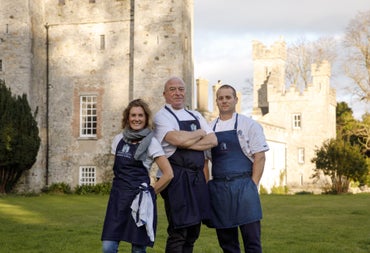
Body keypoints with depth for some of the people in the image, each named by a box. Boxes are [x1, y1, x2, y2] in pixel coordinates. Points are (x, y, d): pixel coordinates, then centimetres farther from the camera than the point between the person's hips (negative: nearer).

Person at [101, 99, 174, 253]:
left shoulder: (151, 142, -5)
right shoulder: (119, 140, 10)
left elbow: (168, 174, -7)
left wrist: (149, 192, -1)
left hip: (139, 199, -4)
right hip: (117, 197, 4)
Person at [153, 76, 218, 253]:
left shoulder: (196, 116, 17)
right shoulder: (161, 116, -3)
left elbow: (213, 140, 3)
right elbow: (177, 139, -21)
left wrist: (188, 143, -11)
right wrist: (200, 133, -3)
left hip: (197, 177, 7)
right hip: (177, 177, -7)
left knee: (193, 232, 12)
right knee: (178, 232, -6)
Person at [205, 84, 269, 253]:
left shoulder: (249, 125, 3)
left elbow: (259, 157, -1)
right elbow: (204, 160, 14)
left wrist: (253, 185, -9)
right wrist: (206, 187, 3)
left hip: (243, 185, -3)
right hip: (218, 187, 3)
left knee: (252, 238, -4)